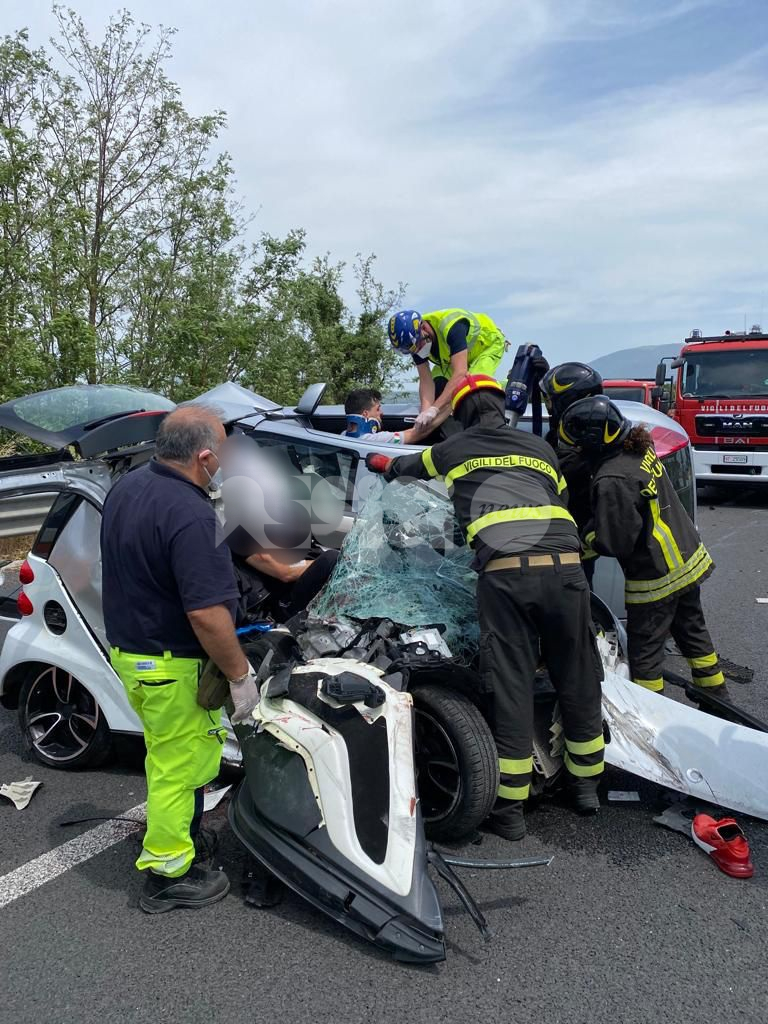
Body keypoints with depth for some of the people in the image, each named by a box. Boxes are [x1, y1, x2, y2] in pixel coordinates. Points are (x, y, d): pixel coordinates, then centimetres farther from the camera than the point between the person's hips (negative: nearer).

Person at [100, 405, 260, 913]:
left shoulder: (126, 487, 1)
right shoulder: (189, 515, -29)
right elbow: (206, 614, -30)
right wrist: (240, 675, -19)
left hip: (127, 646, 9)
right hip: (170, 666, -9)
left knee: (170, 752, 27)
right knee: (180, 765, 8)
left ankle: (174, 824, 47)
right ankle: (167, 875, 25)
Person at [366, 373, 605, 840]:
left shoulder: (454, 450, 20)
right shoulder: (541, 448, 23)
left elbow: (406, 465, 39)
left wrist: (384, 462, 62)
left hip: (504, 574, -2)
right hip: (564, 569, 2)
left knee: (511, 686, 4)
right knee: (578, 679, 15)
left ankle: (511, 806, 13)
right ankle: (586, 784, 31)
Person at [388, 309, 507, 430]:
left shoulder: (450, 327, -43)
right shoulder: (414, 340, -21)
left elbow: (460, 373, -51)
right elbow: (426, 380, -21)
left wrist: (433, 409, -59)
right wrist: (425, 411, -38)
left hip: (489, 344, -7)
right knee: (437, 385, -11)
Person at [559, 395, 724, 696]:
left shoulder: (611, 481, -28)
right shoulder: (641, 449, -2)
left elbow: (615, 543, -24)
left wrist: (588, 534, -6)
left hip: (655, 577, -9)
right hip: (689, 559, 9)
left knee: (644, 651, 5)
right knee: (693, 631, 25)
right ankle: (716, 695, 41)